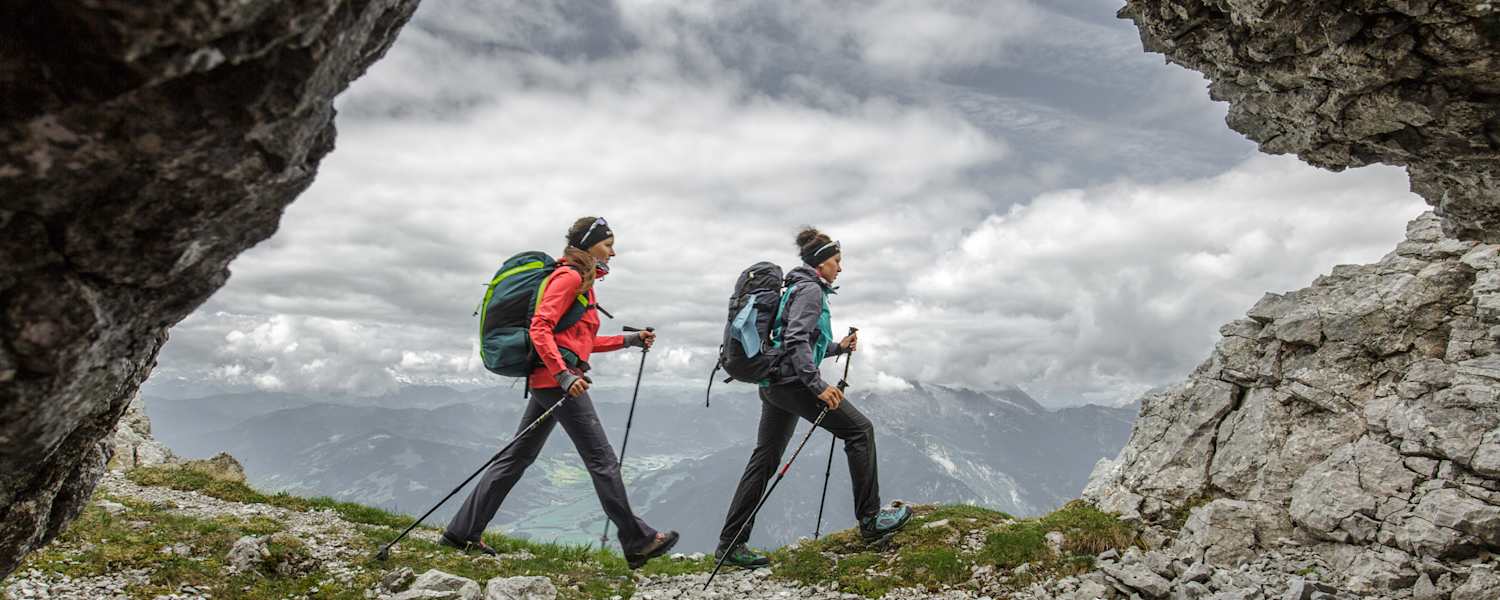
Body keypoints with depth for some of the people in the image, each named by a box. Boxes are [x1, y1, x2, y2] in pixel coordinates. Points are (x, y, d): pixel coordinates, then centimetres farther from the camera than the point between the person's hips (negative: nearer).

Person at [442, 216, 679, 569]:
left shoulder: (582, 281, 22)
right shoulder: (569, 277, -9)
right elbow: (540, 329, -19)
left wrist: (629, 340, 21)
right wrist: (565, 375, -26)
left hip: (548, 381, 10)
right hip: (558, 379, -10)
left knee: (518, 457, 12)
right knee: (602, 460, -4)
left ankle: (462, 532, 17)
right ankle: (637, 542, 3)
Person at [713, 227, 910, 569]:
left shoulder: (799, 288, 23)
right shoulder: (810, 289, -8)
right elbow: (796, 341, -22)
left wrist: (839, 347, 25)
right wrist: (818, 386, -26)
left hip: (774, 383, 10)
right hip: (793, 380, -10)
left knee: (765, 460, 9)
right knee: (860, 429, -3)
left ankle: (730, 544, 11)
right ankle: (870, 519, 1)